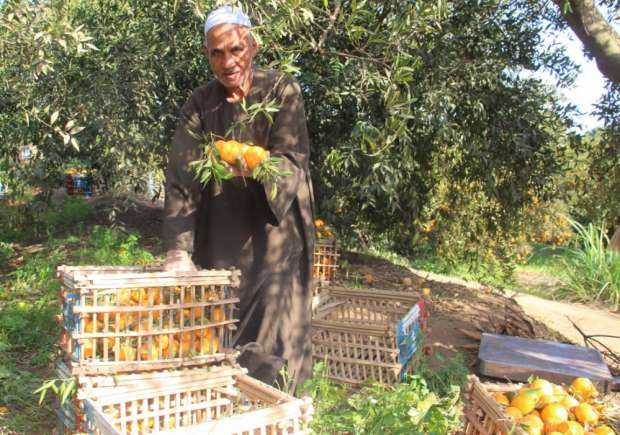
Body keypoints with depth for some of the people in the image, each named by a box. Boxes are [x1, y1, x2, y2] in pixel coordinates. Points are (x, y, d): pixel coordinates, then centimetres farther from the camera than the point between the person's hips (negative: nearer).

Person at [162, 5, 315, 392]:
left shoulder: (281, 91, -5)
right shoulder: (200, 104, 1)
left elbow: (294, 157, -14)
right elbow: (181, 177, -8)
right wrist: (179, 250, -18)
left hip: (273, 228, -3)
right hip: (219, 238, 3)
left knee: (268, 331, -4)